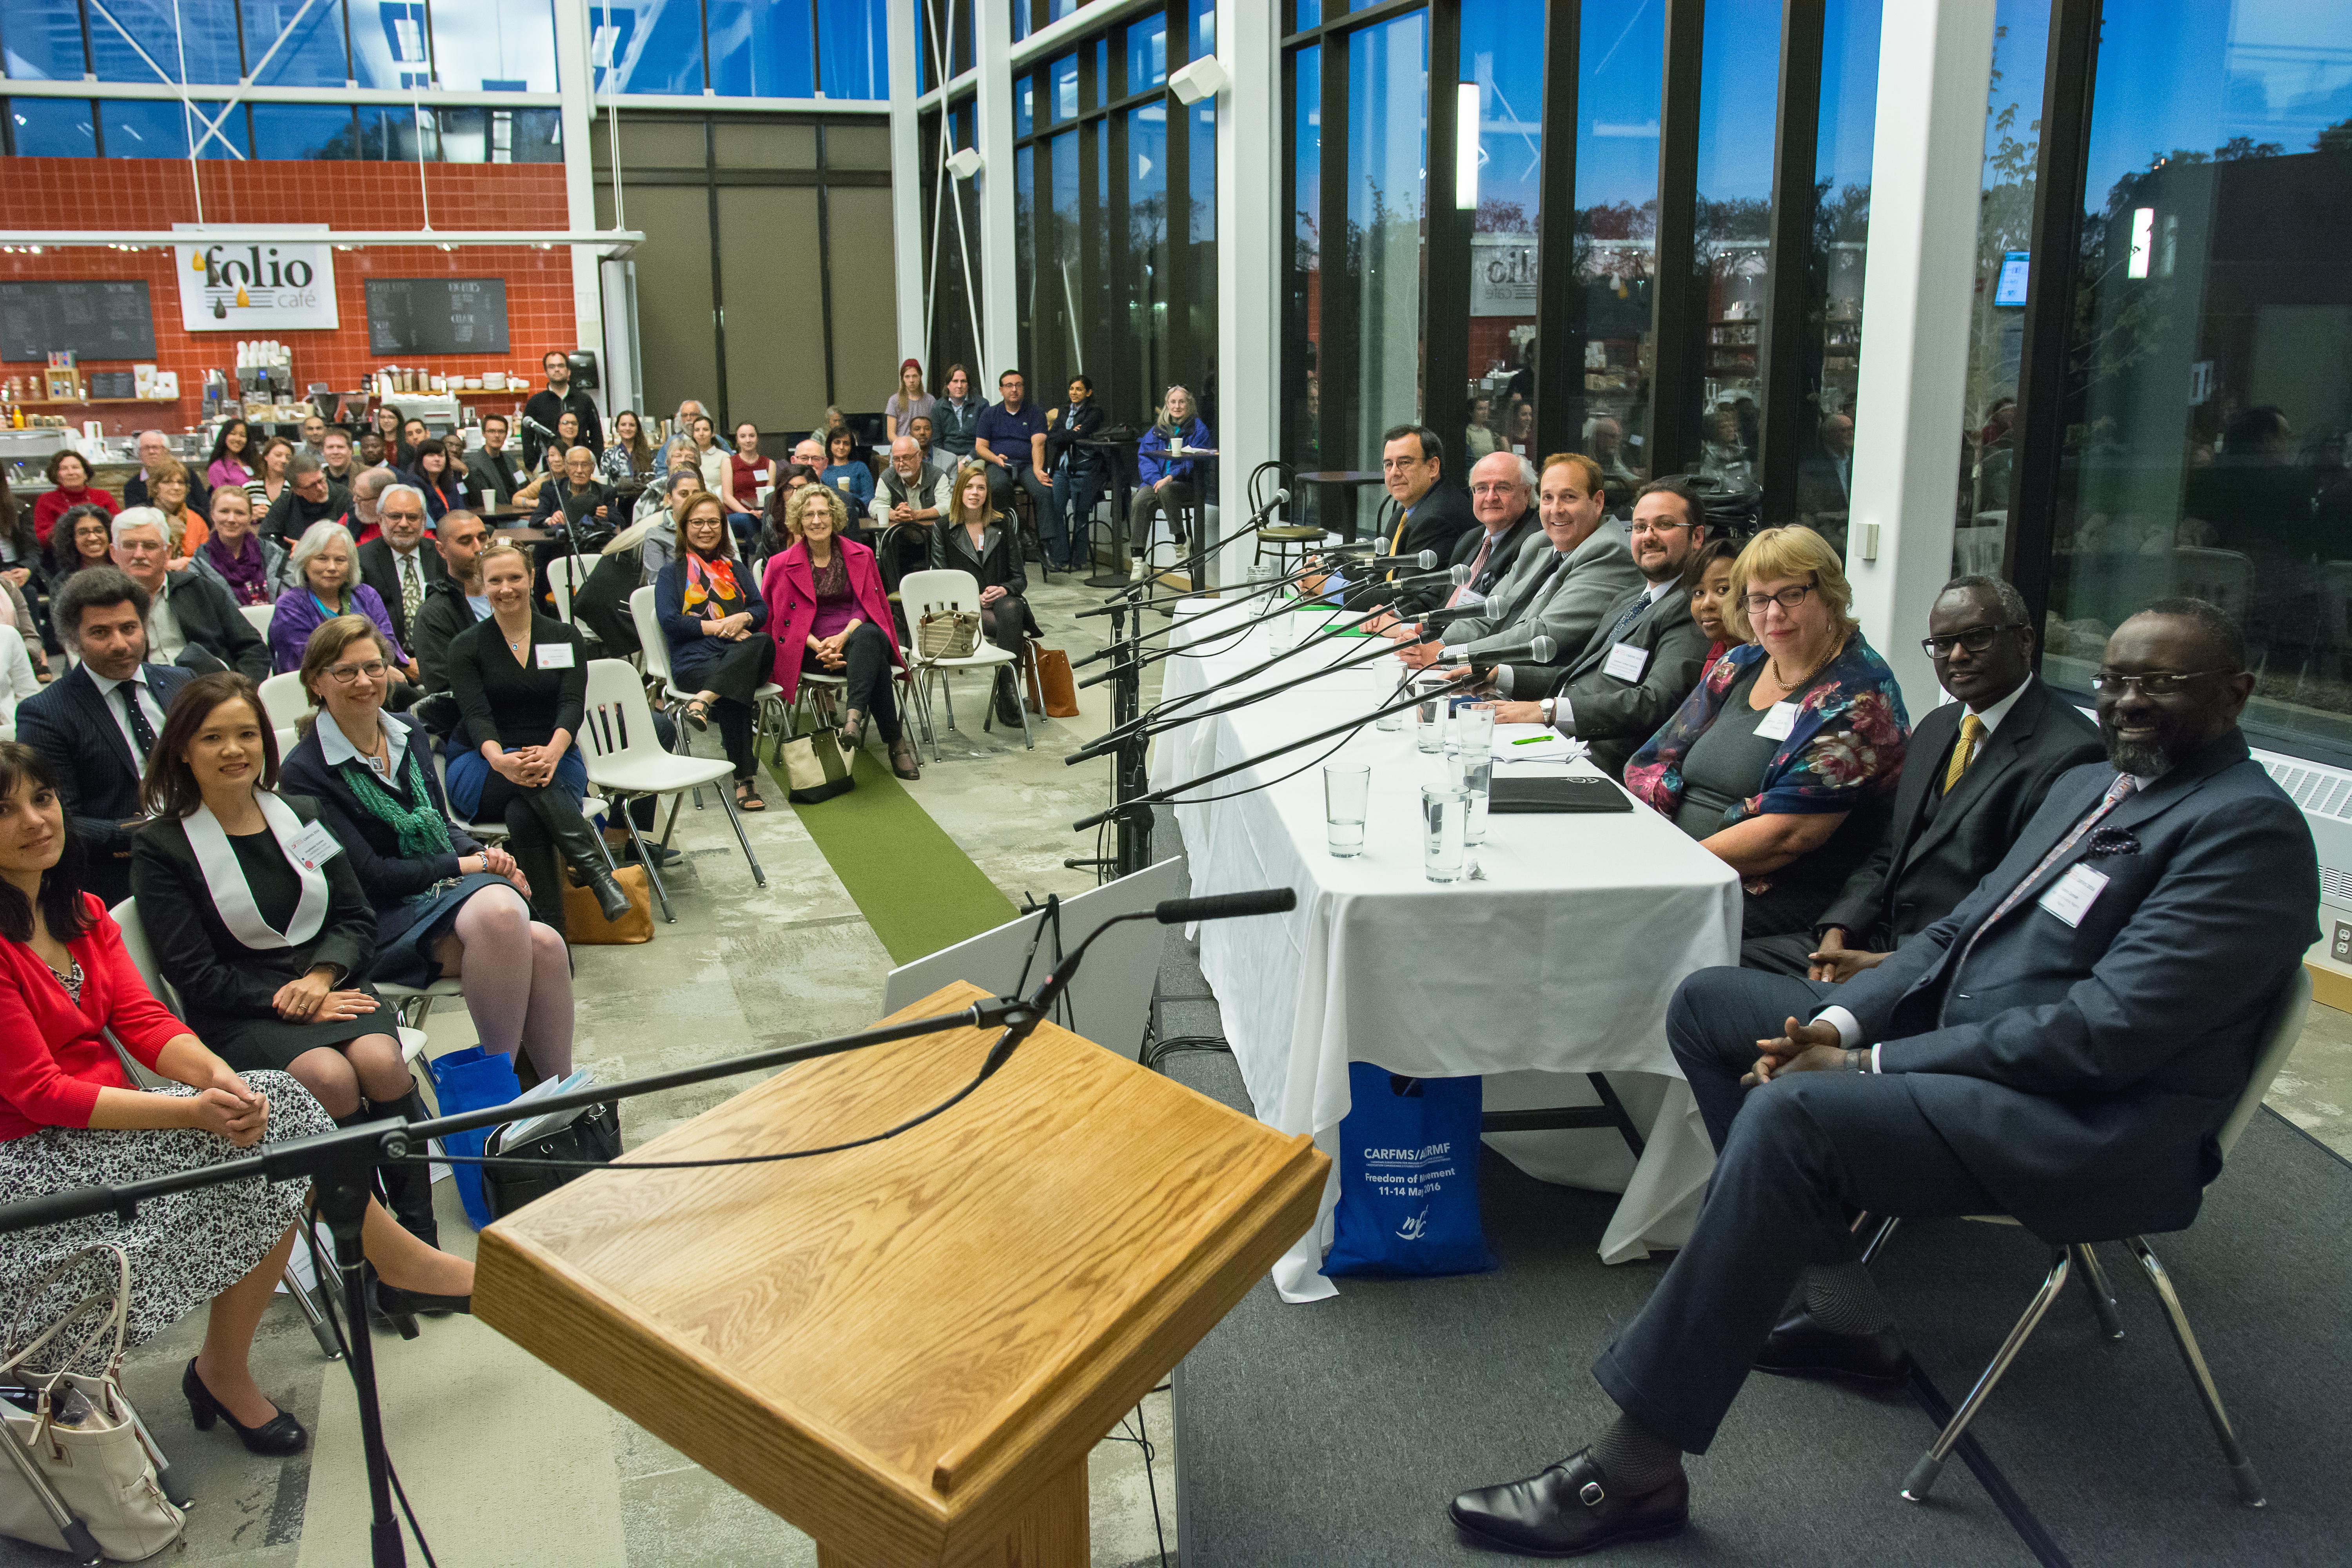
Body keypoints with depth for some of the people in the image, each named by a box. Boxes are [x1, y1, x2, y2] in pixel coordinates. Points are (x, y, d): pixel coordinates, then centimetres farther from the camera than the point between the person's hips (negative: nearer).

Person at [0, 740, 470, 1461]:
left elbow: (144, 1021, 1)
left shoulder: (81, 914, 9)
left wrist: (218, 1075, -21)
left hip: (102, 1118, 8)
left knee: (272, 1102, -16)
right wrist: (193, 1110, -27)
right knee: (265, 1134, -22)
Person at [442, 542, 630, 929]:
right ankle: (595, 869, -49)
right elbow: (476, 715, -10)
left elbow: (573, 706, -7)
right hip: (481, 772, -1)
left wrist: (552, 752, -31)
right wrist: (499, 759, -35)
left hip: (554, 762, 1)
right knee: (529, 783, -39)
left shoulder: (565, 638, 9)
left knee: (524, 815, -36)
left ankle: (551, 936, -43)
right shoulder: (466, 646, 6)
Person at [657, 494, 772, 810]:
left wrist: (742, 619, -8)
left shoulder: (736, 569, 30)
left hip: (743, 655, 3)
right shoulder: (672, 573, 18)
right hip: (694, 660, -3)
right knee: (733, 695, -38)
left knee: (763, 643, -37)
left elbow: (761, 609, 16)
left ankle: (704, 699, -46)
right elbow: (670, 622, 3)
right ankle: (745, 779, -39)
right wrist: (721, 627, -5)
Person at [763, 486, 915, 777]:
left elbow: (867, 605, 6)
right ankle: (896, 741, -41)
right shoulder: (782, 564, 10)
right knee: (875, 661, -36)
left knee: (867, 638, -40)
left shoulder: (860, 556, 14)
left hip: (858, 632, 2)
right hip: (812, 650, -2)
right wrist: (819, 647, -14)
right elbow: (784, 620, 5)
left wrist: (844, 636, -15)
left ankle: (854, 717, -54)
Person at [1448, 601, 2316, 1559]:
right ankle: (1839, 1304, 6)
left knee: (1791, 1113, -33)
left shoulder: (2249, 829, -12)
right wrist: (1841, 1020, -4)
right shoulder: (2087, 786, 17)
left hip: (2092, 1124, -10)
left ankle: (1636, 1468, -27)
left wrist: (1869, 1065, -20)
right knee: (1709, 1002, 8)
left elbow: (2109, 1030, -21)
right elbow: (1959, 932, 15)